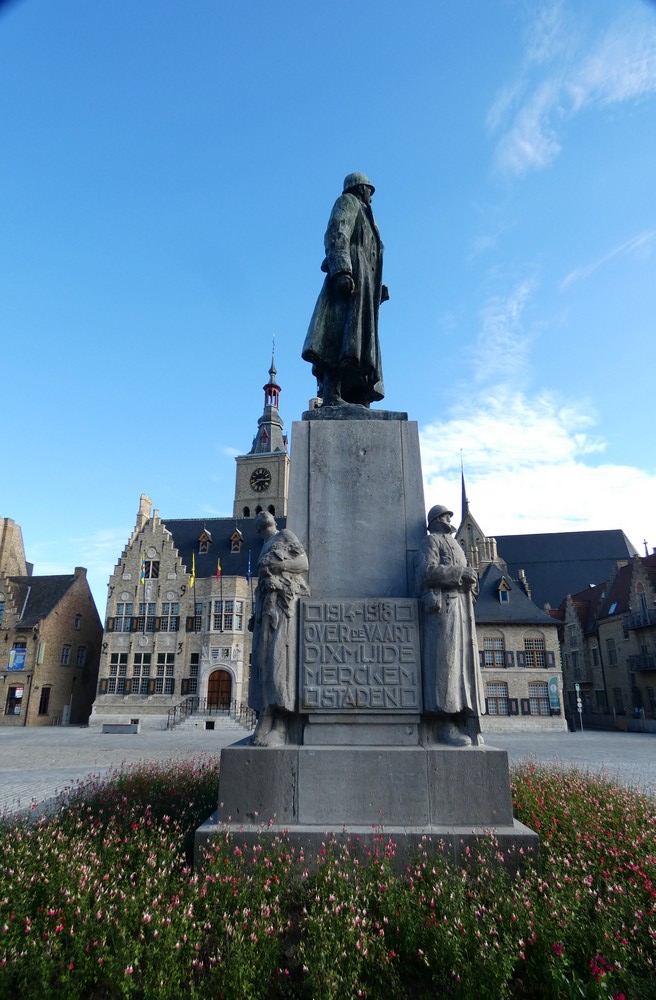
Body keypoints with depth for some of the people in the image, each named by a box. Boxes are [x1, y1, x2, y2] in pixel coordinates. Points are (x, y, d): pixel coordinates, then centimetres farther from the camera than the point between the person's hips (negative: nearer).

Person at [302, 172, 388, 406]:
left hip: (363, 283, 9)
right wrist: (341, 270, -22)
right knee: (345, 337, -25)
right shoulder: (348, 202, 13)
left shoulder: (363, 216, 38)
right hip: (351, 273, -9)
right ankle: (331, 395, -37)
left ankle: (359, 401, -14)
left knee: (361, 341, -5)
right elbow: (335, 236, -7)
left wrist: (377, 289, 19)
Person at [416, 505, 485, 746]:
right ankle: (444, 726, -14)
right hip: (442, 606, -9)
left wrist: (470, 580, 5)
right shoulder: (431, 541, 3)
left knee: (463, 663, 4)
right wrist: (460, 573, -13)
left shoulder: (454, 546, 29)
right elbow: (428, 571, -13)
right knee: (445, 662, -13)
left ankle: (463, 723, 5)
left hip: (461, 610, 9)